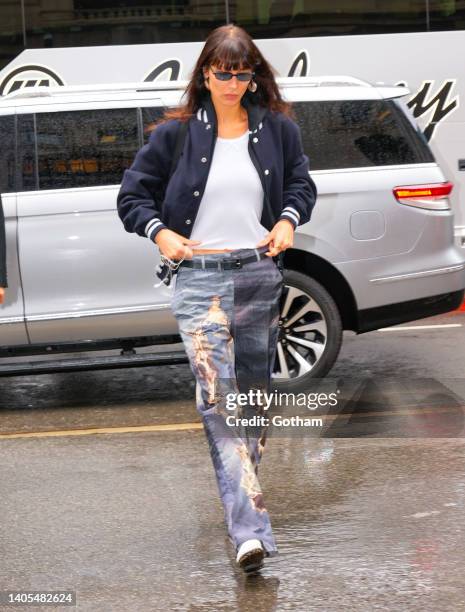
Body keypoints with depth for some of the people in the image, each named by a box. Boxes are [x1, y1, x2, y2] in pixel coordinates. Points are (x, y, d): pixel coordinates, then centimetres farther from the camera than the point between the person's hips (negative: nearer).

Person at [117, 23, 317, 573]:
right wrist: (160, 232, -7)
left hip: (260, 274, 3)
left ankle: (239, 490, 29)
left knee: (253, 393, 11)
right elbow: (132, 193, 9)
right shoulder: (177, 132, 1)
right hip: (199, 279, -3)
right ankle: (250, 529, -22)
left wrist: (288, 219, 4)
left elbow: (301, 182, 23)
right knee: (217, 399, -15)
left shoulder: (277, 129, 8)